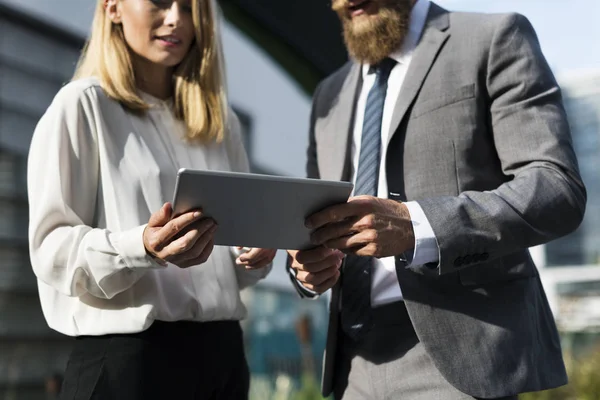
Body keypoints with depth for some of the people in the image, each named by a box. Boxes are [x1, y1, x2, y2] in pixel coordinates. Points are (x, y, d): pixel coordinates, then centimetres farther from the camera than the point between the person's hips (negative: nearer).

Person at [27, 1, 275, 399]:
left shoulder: (220, 121, 14)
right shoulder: (83, 105, -3)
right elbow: (52, 247, -9)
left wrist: (254, 253, -4)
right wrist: (142, 247, -27)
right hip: (126, 354, -5)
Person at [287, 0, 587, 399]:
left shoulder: (493, 39, 0)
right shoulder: (331, 95, 17)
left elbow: (558, 188, -12)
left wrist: (417, 226, -24)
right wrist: (309, 262, -5)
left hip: (461, 351, -5)